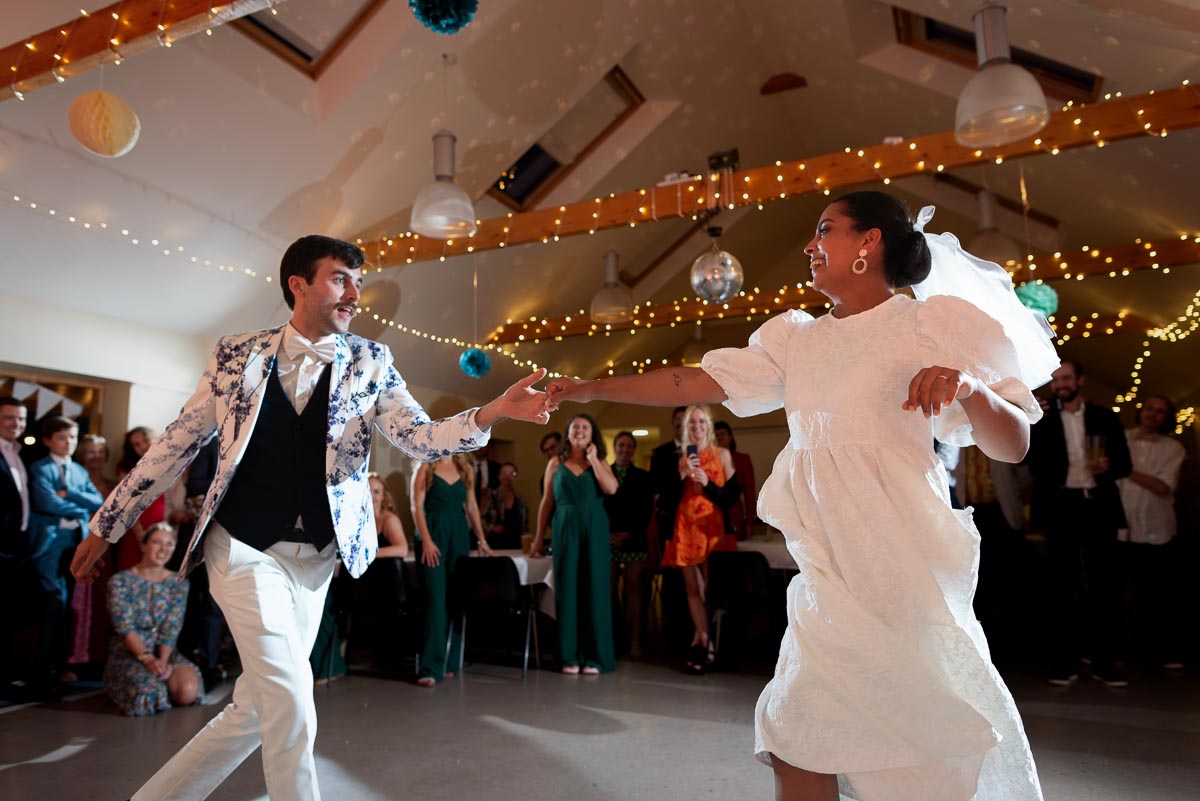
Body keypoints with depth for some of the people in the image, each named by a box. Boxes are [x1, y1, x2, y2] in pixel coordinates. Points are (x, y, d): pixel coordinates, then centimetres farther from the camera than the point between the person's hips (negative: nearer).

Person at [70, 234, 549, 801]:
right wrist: (107, 523, 11)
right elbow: (178, 442, 7)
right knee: (291, 704, -11)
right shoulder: (236, 354, 0)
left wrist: (494, 412, -26)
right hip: (243, 546, -2)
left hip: (314, 559, 3)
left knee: (256, 710, 11)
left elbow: (419, 437, -8)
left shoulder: (369, 362, 2)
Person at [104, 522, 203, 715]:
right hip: (127, 654, -3)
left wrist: (162, 659, -21)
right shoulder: (120, 581, -3)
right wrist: (147, 658, -25)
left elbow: (171, 629, -3)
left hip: (165, 652, 3)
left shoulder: (178, 583, 4)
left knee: (188, 690, -25)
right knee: (148, 694, -32)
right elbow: (125, 628, -12)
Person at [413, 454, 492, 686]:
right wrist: (426, 540, -15)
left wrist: (482, 539, 11)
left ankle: (449, 661, 15)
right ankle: (431, 668, -7)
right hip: (434, 535, -4)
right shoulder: (426, 469, 1)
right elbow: (417, 507, -5)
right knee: (436, 599, -9)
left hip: (459, 536, 4)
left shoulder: (466, 469, 12)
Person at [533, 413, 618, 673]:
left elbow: (611, 488, -10)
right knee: (567, 590, 2)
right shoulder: (555, 463, 9)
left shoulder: (600, 462, 9)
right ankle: (569, 656, 10)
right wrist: (538, 539, 5)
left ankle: (595, 656, 8)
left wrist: (593, 459, -6)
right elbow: (546, 503, 8)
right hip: (565, 530, 0)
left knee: (594, 589, 1)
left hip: (594, 530, 0)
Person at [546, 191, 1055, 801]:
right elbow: (698, 383, 7)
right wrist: (590, 390, 6)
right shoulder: (797, 338, 11)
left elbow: (1013, 448, -4)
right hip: (828, 563, 5)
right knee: (800, 748, 9)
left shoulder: (935, 324, -3)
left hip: (895, 560, -5)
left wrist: (971, 387, -24)